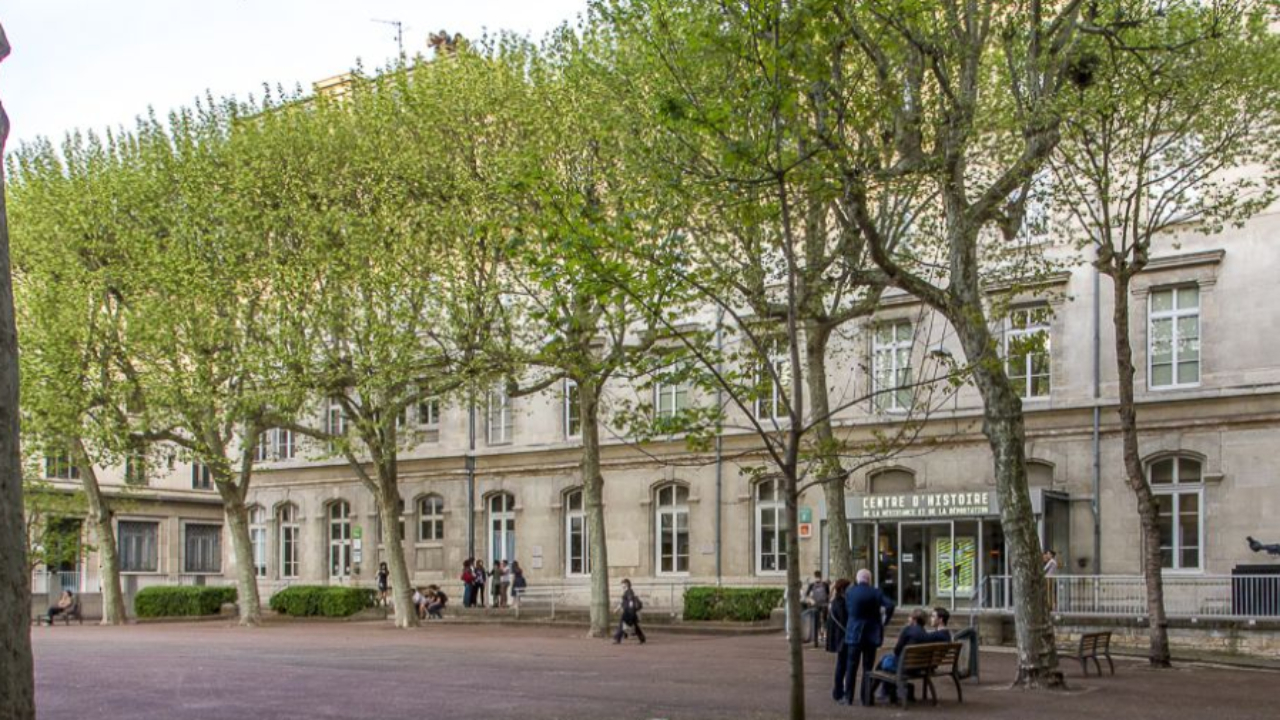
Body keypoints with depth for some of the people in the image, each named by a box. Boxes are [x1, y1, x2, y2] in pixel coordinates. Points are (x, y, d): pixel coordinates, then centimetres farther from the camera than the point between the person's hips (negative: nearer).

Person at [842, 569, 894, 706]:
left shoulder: (849, 593, -4)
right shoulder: (875, 593, -6)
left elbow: (848, 610, 2)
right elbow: (890, 605, -16)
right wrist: (884, 621, -5)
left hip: (854, 633, 0)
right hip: (871, 634, 0)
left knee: (851, 666, 8)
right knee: (868, 667, 7)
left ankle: (848, 698, 9)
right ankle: (866, 698, 6)